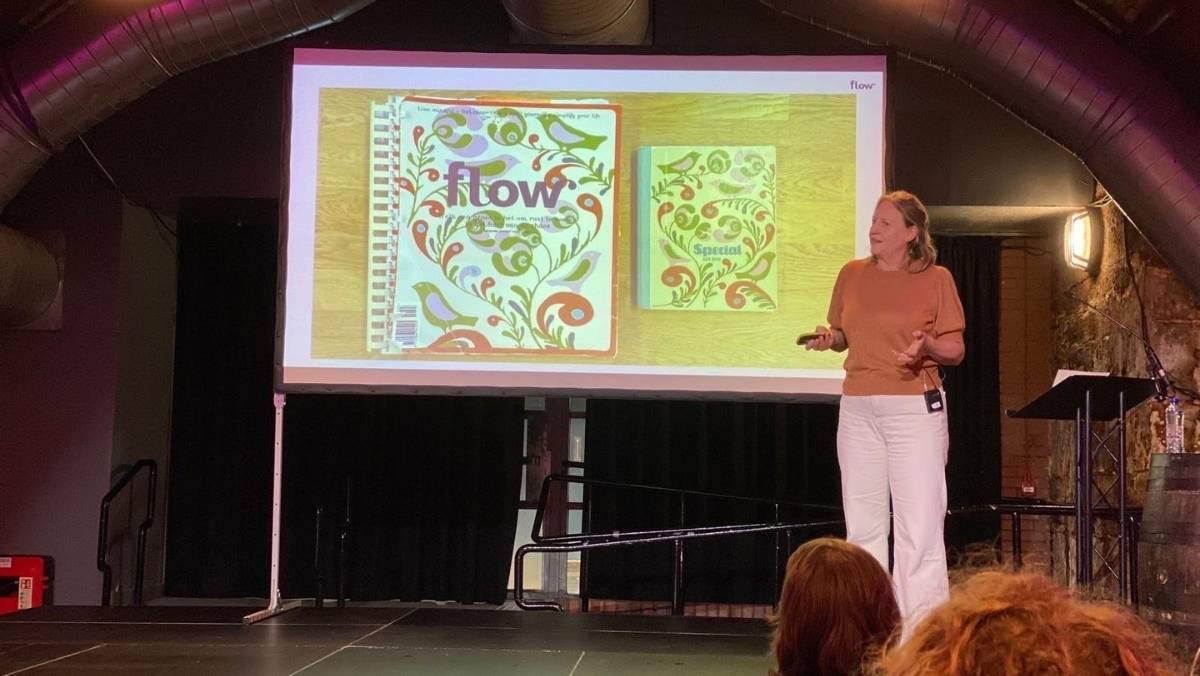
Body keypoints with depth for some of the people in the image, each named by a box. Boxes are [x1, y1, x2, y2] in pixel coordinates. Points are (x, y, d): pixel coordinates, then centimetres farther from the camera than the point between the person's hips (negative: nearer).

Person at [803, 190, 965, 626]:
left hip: (915, 407, -4)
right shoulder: (852, 274, 10)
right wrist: (829, 338, -3)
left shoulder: (936, 278, 0)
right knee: (862, 522, 7)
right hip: (858, 409, 4)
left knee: (920, 524, -5)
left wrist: (928, 346, -19)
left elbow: (955, 350, 1)